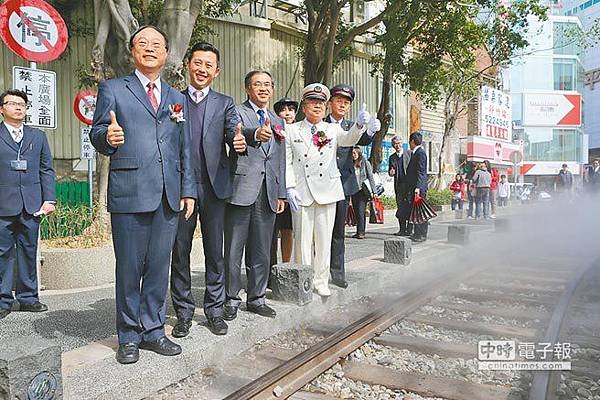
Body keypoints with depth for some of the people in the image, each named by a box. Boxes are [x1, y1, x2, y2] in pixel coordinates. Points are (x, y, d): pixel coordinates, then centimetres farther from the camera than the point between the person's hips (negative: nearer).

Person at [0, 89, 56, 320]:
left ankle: (28, 297, 16)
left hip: (31, 204, 3)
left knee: (29, 251, 7)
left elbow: (47, 170, 13)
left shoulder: (38, 136, 16)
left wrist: (49, 199, 3)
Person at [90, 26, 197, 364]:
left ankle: (153, 331, 23)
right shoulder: (113, 89, 8)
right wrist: (107, 136, -21)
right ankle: (129, 336, 20)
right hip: (129, 193, -3)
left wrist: (188, 190, 10)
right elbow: (97, 135, 3)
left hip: (169, 196, 4)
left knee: (159, 267, 9)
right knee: (129, 268, 4)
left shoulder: (176, 98, 18)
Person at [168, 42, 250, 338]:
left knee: (215, 252, 7)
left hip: (214, 186, 0)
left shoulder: (224, 103, 9)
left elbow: (234, 132, -6)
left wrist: (241, 141, -29)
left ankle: (215, 310, 20)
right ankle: (183, 312, 20)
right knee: (180, 252, 6)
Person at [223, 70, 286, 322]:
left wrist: (281, 193, 15)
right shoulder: (236, 112, 1)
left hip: (268, 194, 5)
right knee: (233, 251, 2)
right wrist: (256, 133, -45)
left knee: (261, 252, 11)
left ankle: (256, 299, 23)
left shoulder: (277, 121, 20)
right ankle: (231, 300, 15)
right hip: (241, 189, -5)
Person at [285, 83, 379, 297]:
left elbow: (349, 139, -11)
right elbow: (287, 162, 3)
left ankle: (321, 281, 19)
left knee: (324, 239, 7)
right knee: (303, 239, 3)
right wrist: (289, 188, -8)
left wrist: (360, 124, -32)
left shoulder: (333, 129, 10)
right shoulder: (291, 131, 7)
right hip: (301, 191, -1)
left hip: (327, 190, 2)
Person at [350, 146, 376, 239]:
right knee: (356, 211, 6)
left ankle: (361, 232, -8)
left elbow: (370, 177, 0)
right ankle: (358, 232, 12)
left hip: (363, 190, -4)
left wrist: (372, 191, -5)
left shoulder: (365, 163, -1)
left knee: (361, 211, -10)